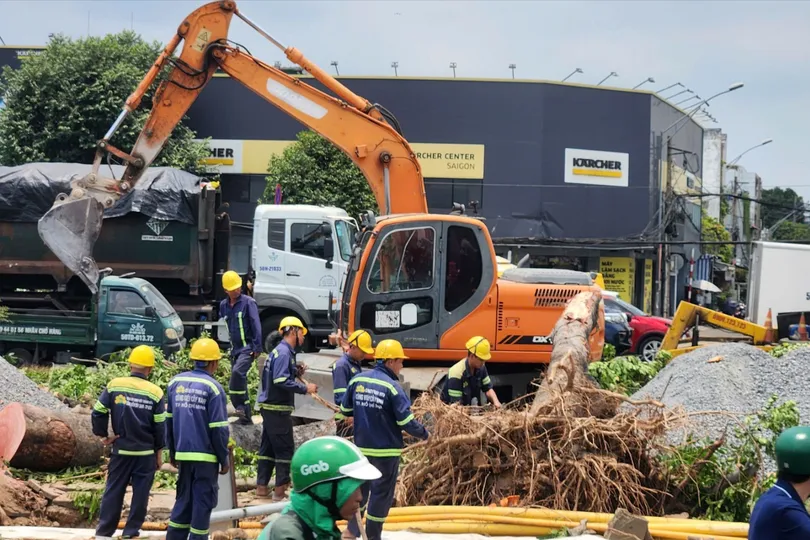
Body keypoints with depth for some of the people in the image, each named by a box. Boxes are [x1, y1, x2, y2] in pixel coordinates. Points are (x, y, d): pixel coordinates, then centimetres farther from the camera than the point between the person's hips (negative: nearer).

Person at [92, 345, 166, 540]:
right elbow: (159, 427, -2)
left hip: (121, 450, 1)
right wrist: (159, 452, 8)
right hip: (146, 453, -1)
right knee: (140, 493, 7)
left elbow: (98, 412, -5)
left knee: (113, 491, 7)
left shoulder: (114, 386, -5)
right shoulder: (155, 393, -6)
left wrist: (102, 435, 8)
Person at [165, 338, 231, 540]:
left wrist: (172, 452, 19)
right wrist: (224, 460, -3)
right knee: (203, 501, 2)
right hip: (206, 455, -5)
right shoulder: (212, 388, -12)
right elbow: (218, 429, -12)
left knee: (183, 498, 16)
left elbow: (169, 421, 11)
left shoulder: (176, 382, 6)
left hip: (183, 454, 6)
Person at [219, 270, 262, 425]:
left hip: (248, 348, -7)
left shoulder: (248, 302, -6)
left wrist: (257, 348, -15)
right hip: (234, 350, 7)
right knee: (236, 382, 7)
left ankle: (241, 406, -24)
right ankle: (246, 416, 15)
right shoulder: (223, 305, 12)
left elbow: (256, 325, -10)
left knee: (237, 372, -30)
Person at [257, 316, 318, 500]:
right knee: (285, 449, -5)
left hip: (270, 407, 10)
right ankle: (280, 490, -3)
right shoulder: (283, 353, -16)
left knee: (268, 447, 14)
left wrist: (296, 372, 8)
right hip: (277, 409, -10)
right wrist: (305, 388, -21)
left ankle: (262, 486, 18)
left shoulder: (281, 351, 15)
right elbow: (281, 381, -25)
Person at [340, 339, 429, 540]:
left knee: (360, 487, 21)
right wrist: (424, 433, 0)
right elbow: (406, 422, -17)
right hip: (386, 450, -6)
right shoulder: (392, 386, -17)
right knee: (382, 493, 6)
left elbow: (345, 410, 11)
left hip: (362, 447, 6)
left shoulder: (357, 380, 0)